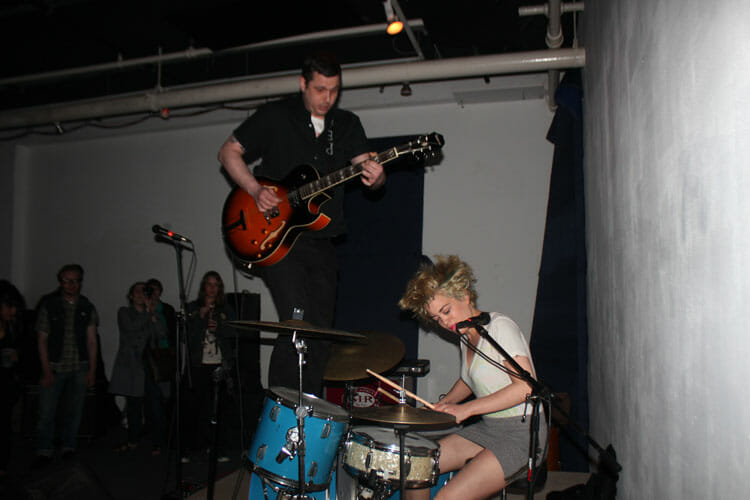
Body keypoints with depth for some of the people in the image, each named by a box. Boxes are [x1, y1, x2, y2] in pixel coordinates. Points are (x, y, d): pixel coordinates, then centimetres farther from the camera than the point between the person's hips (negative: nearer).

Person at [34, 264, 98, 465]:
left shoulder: (87, 307, 5)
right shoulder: (49, 305, 1)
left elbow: (91, 341, 6)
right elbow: (42, 340, 0)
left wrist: (92, 371, 1)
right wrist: (46, 371, -6)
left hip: (79, 368, 2)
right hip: (55, 367, -2)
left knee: (74, 411, 6)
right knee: (47, 411, -4)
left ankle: (68, 448, 19)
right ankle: (44, 451, 10)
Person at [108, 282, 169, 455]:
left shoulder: (153, 313, 14)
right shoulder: (124, 312, 8)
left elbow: (163, 334, 0)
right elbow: (130, 327, -12)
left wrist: (153, 315, -6)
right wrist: (146, 313, -8)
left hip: (150, 364, 0)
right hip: (131, 365, 0)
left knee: (155, 405, -7)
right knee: (133, 404, 7)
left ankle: (158, 443, -1)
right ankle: (133, 440, 21)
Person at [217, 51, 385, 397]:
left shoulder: (347, 125, 12)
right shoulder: (275, 116, 1)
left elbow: (366, 163, 1)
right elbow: (229, 152, 4)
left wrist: (374, 176, -24)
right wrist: (255, 190, -12)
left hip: (321, 242, 5)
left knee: (320, 333, 6)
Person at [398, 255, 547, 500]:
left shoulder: (499, 326, -15)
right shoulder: (466, 336, 10)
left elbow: (526, 386, -24)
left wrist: (466, 409, -23)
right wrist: (444, 405, 8)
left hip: (522, 433, -8)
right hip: (487, 427, 9)